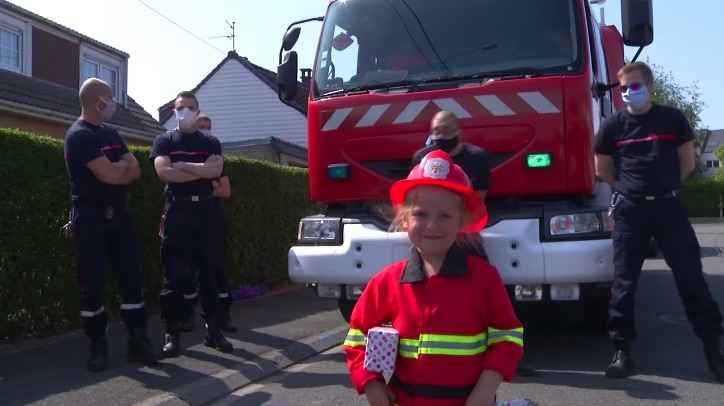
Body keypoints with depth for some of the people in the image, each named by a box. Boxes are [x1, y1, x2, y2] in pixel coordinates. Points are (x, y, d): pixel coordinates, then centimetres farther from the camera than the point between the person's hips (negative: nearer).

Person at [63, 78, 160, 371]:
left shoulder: (111, 133, 15)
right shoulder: (78, 135, -10)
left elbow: (136, 171, 9)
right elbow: (108, 175, -21)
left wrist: (117, 167, -11)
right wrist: (124, 166, 0)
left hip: (118, 214, 7)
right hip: (91, 218, -7)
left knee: (132, 276, 4)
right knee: (92, 283, 0)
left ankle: (137, 342, 10)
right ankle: (98, 347, 10)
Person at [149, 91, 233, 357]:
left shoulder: (211, 143, 13)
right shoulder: (164, 141, 8)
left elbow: (216, 170, -7)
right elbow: (164, 172, -10)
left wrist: (182, 165, -8)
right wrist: (202, 170, -6)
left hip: (205, 210, 2)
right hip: (177, 211, -2)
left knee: (209, 272, 4)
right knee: (174, 275, -2)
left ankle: (213, 330, 12)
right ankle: (172, 333, 4)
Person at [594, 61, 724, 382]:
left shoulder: (672, 119, 3)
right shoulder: (612, 126, 2)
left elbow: (687, 162, 10)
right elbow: (602, 170, 11)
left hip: (669, 206, 0)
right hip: (629, 211, 0)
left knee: (691, 276, 3)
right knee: (624, 282, 1)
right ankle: (622, 350, 10)